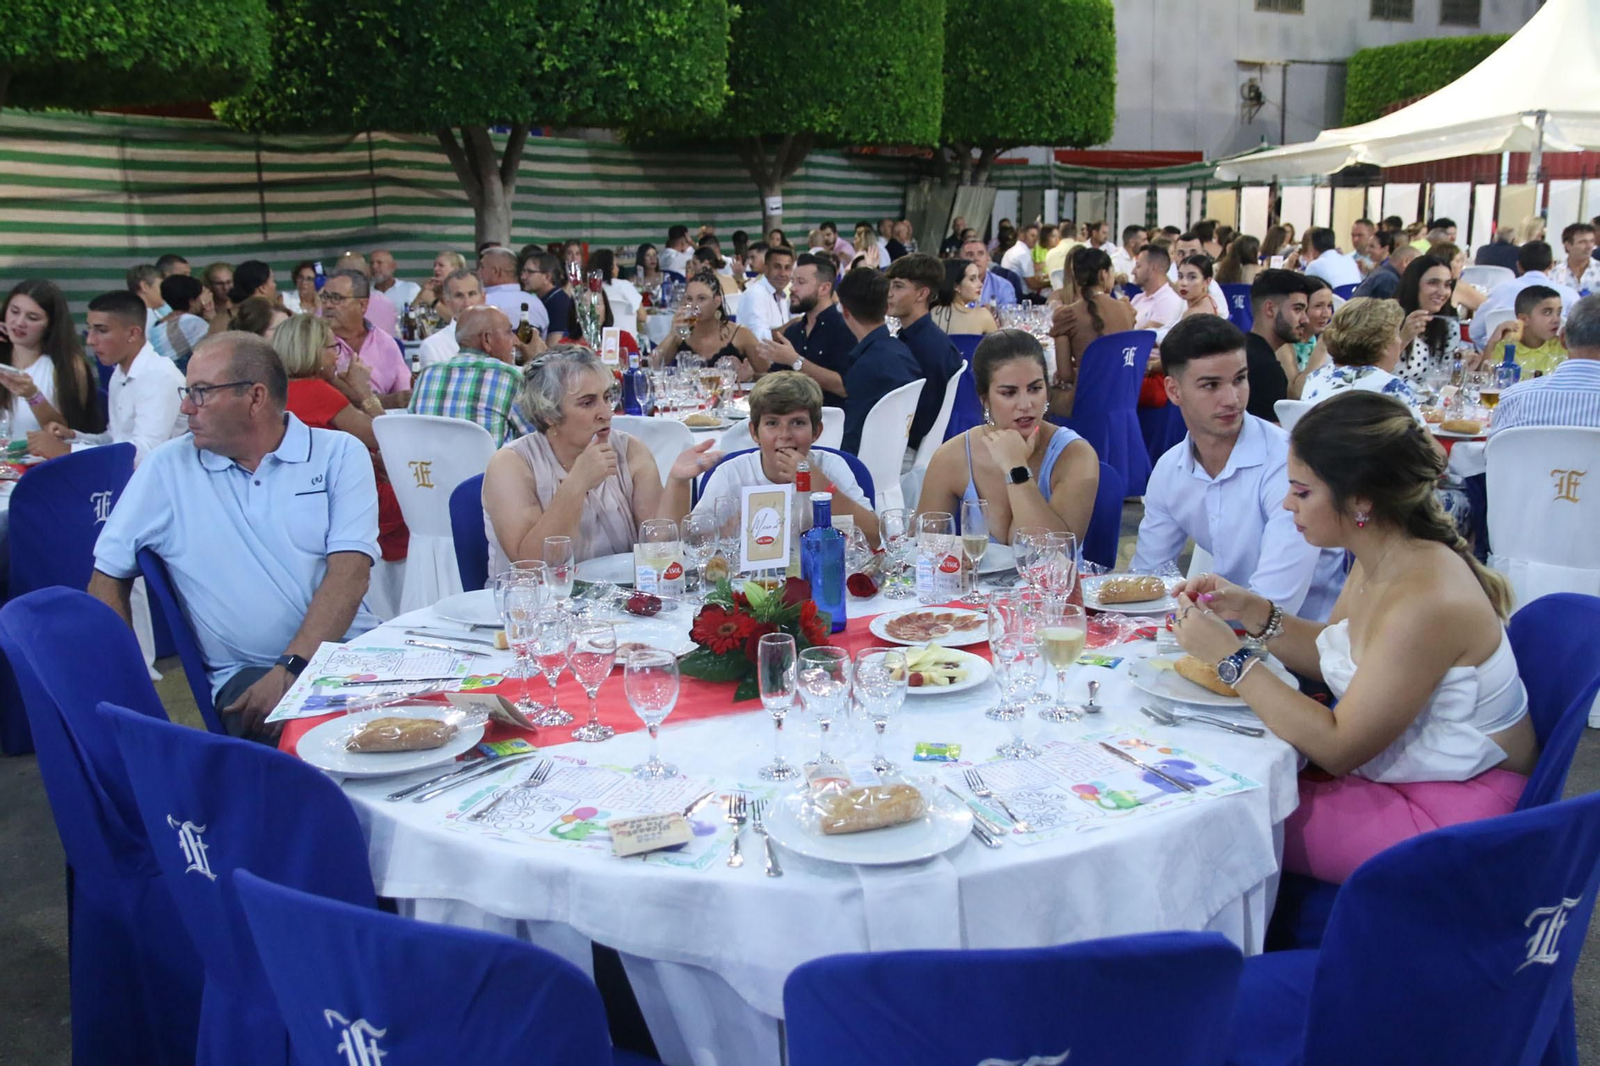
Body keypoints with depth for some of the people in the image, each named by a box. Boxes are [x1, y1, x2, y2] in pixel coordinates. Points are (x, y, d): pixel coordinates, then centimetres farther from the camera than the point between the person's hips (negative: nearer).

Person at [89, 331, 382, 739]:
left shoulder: (339, 454, 5)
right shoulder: (168, 468, 9)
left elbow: (349, 573, -6)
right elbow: (109, 575, 11)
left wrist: (291, 668, -18)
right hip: (246, 672, -1)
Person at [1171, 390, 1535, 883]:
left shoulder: (1425, 602, -31)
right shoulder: (1380, 561, -3)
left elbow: (1337, 748, -25)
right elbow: (1335, 657, 12)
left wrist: (1230, 657, -22)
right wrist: (1253, 611, -3)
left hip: (1448, 810, -8)